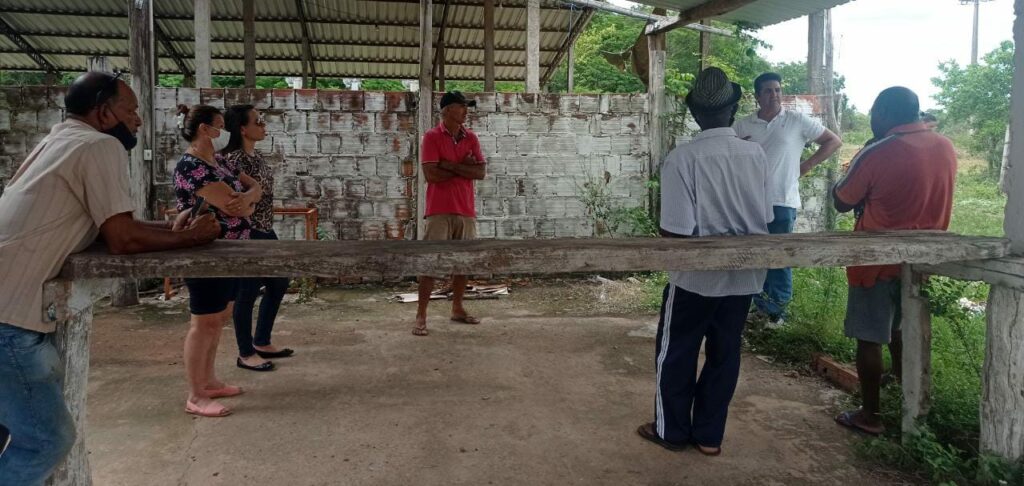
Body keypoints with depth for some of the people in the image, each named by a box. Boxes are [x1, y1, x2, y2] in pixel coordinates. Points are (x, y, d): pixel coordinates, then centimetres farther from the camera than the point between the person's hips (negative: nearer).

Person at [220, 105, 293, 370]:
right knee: (247, 293, 2)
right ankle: (246, 353, 17)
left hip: (265, 231, 10)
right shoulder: (232, 159, -18)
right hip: (247, 234, -10)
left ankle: (262, 343, 31)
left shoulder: (257, 155, 10)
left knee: (279, 284, 17)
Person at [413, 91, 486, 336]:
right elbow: (431, 175, -15)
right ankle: (421, 316, -1)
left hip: (466, 209, 5)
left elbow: (481, 172, 0)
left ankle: (457, 309, 26)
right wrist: (464, 168, -7)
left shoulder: (471, 138, 10)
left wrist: (450, 165, -10)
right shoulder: (432, 137, -6)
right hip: (439, 210, -5)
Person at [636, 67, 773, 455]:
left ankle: (671, 430, 26)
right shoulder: (756, 154, -4)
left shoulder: (682, 159, -18)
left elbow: (676, 232, -18)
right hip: (743, 275, 4)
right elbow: (764, 220, 5)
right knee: (724, 353, 15)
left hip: (696, 276, -4)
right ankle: (709, 435, 26)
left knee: (676, 353, 13)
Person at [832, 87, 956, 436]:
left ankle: (869, 416, 12)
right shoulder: (946, 148, 2)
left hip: (879, 261, -7)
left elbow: (842, 202, -8)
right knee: (900, 332, 22)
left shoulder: (878, 154, -19)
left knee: (869, 338, 4)